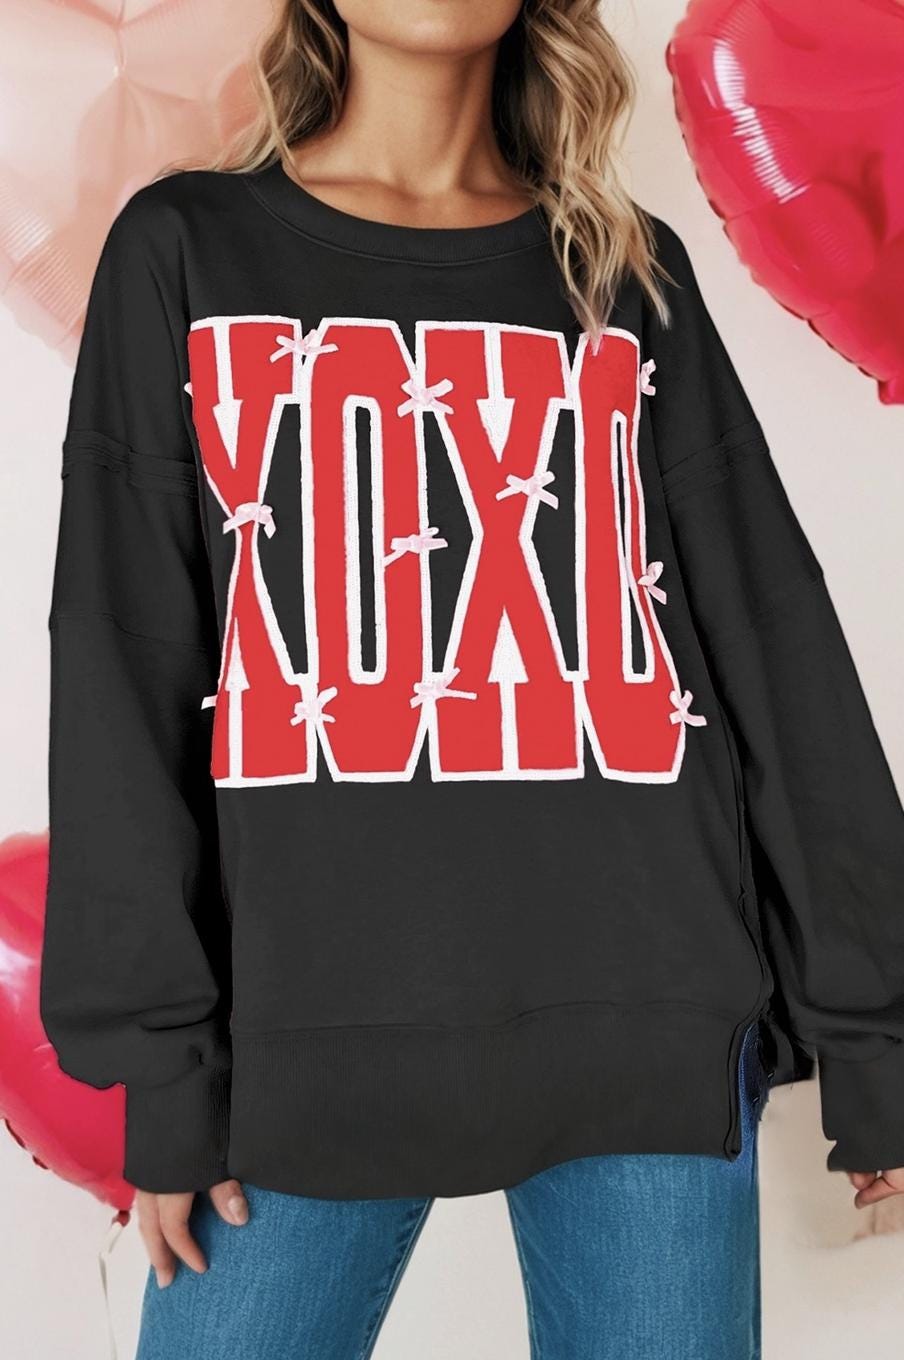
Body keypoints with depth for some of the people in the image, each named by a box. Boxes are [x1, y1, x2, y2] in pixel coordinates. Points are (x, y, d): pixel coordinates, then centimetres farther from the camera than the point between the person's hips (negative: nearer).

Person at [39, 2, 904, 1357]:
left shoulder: (630, 276, 10)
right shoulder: (185, 251, 7)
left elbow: (777, 649, 7)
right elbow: (123, 672, 2)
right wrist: (163, 1061, -3)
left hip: (650, 1013, 2)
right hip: (313, 1021, 0)